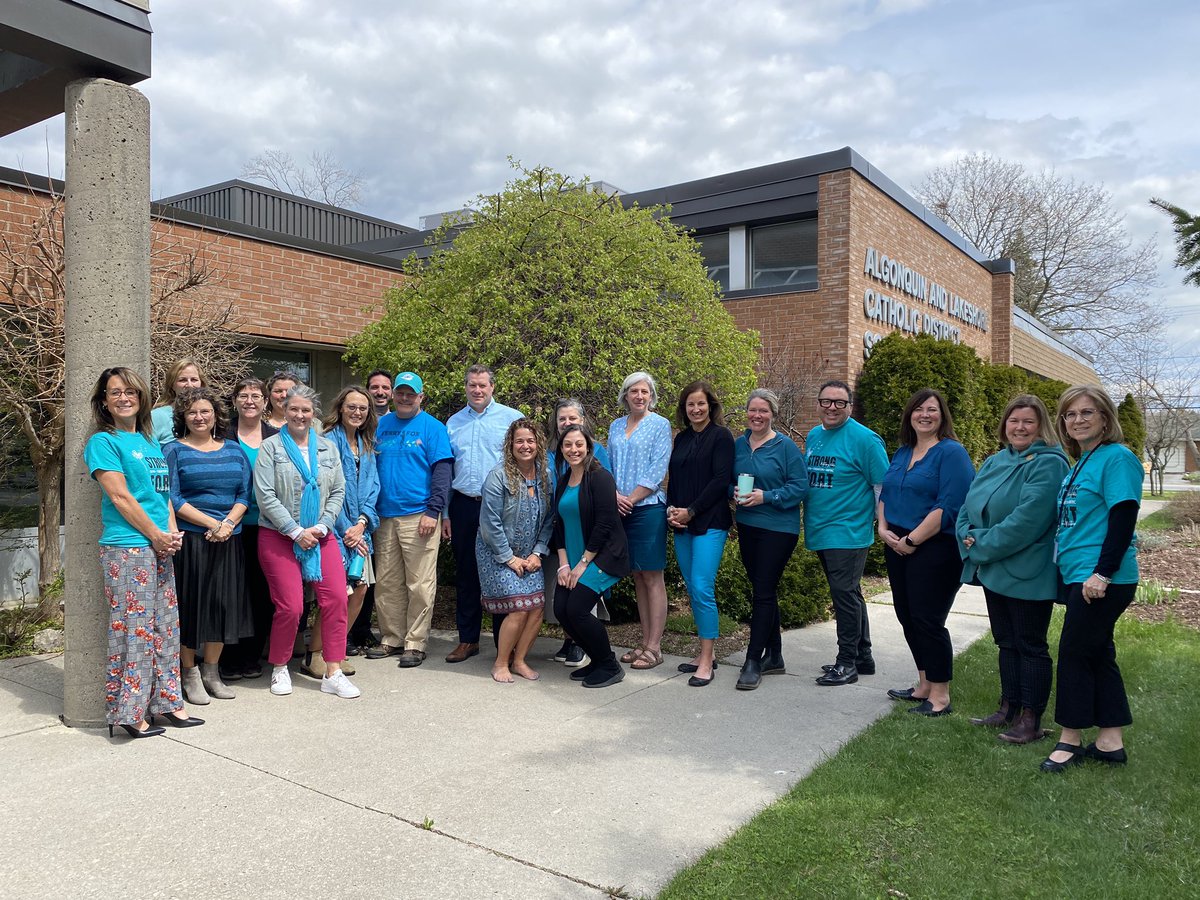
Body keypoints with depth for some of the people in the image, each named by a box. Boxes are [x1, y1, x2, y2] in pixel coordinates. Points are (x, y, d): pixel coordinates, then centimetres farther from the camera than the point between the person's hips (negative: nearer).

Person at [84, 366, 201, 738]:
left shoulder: (150, 442, 18)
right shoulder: (103, 442, -3)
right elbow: (120, 498, -10)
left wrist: (172, 533, 2)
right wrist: (156, 534, -9)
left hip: (161, 549, 7)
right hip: (127, 548, -7)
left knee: (165, 628, 10)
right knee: (134, 629, -4)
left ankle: (166, 702, 19)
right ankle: (129, 712, 6)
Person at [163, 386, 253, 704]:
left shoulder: (234, 450, 13)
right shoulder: (174, 451, 1)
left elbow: (244, 494, 8)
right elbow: (172, 499, -7)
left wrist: (228, 523, -9)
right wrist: (211, 523, -14)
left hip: (228, 541, 4)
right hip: (189, 539, -3)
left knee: (223, 604, 6)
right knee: (190, 605, 1)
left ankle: (211, 671, 21)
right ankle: (190, 674, 15)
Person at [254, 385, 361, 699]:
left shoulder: (328, 448, 11)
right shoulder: (271, 447, -1)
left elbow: (338, 491, 8)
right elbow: (265, 496, -9)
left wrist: (321, 527, -6)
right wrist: (296, 531, -12)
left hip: (320, 536, 3)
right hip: (279, 537, -3)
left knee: (336, 599, -7)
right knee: (290, 606, -5)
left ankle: (333, 673, 3)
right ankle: (280, 668, 19)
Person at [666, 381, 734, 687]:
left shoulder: (721, 436, -3)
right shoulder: (682, 438, 16)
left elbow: (721, 480, -11)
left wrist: (690, 511, -12)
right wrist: (671, 508, 1)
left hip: (709, 523, -7)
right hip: (682, 525, 7)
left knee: (702, 589, -12)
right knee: (693, 590, 9)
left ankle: (706, 663, -5)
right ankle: (705, 654, 18)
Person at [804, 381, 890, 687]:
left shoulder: (864, 438, -11)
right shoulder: (813, 436, 11)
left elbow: (883, 486, -10)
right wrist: (809, 522, 20)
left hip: (848, 532, -7)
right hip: (820, 532, 8)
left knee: (845, 594, -5)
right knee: (848, 594, 15)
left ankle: (847, 663, 6)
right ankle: (863, 658, 27)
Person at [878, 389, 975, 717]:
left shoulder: (951, 452, -10)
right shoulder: (902, 453, 14)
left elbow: (949, 506, -19)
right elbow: (885, 493, 18)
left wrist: (912, 540, -18)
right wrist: (883, 528, 0)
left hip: (934, 551, -8)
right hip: (898, 547, 8)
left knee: (928, 620, -5)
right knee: (907, 616, 13)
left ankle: (940, 697, 8)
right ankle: (924, 686, 27)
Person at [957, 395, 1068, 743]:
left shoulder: (1047, 464, -15)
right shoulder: (994, 462, 11)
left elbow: (1026, 519, -24)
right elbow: (968, 506, 11)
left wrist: (983, 545, -18)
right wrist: (968, 536, -8)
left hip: (1028, 575, -8)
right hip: (994, 571, 8)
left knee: (1030, 646, 3)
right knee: (1006, 642, 17)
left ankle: (1031, 720, 14)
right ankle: (1008, 709, 30)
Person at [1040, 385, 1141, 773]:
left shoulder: (1117, 458, -12)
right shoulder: (1081, 463, 15)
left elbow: (1123, 520, -19)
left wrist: (1103, 573, -22)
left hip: (1103, 580, -9)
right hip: (1078, 576, 9)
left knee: (1075, 653, -3)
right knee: (1098, 654, 12)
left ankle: (1070, 739, 11)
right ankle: (1110, 742, 21)